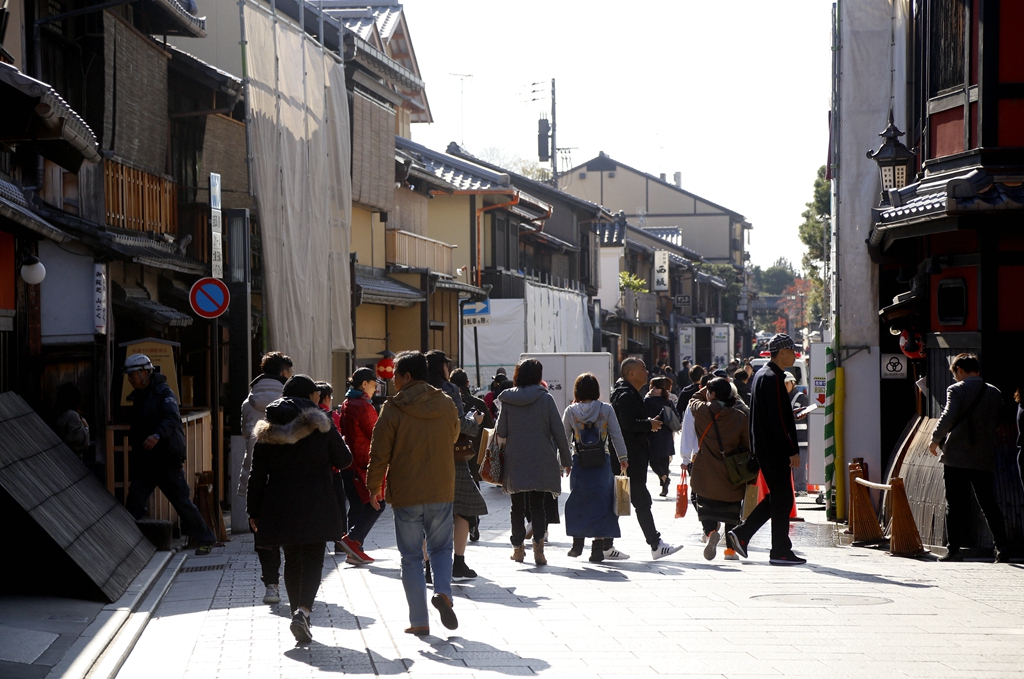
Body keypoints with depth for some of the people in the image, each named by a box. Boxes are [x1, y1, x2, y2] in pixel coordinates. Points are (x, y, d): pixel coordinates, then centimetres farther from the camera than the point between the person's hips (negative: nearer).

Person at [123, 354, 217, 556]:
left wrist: (157, 435, -44)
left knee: (181, 501, -2)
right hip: (144, 461, 7)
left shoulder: (163, 392, -10)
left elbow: (172, 418, -27)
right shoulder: (138, 397, 16)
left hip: (167, 459, -7)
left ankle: (205, 540, 11)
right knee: (133, 503, -1)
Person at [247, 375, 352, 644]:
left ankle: (297, 611, 17)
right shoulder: (321, 424, -4)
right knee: (313, 558, 0)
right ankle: (303, 610, -21)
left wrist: (254, 511, 9)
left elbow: (257, 474, 3)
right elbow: (344, 460, 2)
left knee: (292, 560, 15)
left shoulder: (267, 430, 3)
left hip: (280, 506, 3)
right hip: (316, 506, -3)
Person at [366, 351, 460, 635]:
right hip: (442, 492, 3)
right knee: (441, 548, 17)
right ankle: (443, 592, -10)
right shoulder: (447, 405, 2)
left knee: (411, 557, 6)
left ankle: (419, 621, 6)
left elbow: (380, 453, -7)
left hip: (405, 495, -3)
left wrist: (374, 487, 6)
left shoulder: (393, 409, -10)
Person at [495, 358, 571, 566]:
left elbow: (500, 431, -1)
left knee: (517, 505, 12)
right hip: (541, 461, -1)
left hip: (514, 461, 1)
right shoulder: (545, 398, -4)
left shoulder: (507, 400, -2)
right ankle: (538, 543, -14)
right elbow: (558, 431, -3)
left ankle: (518, 547, 17)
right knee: (537, 504, 4)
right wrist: (566, 459, 5)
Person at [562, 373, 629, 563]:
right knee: (600, 502, 4)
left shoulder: (570, 411, -1)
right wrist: (622, 458, 9)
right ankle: (598, 546, 1)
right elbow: (616, 435, -1)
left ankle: (577, 544, 17)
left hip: (579, 463, 1)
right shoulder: (606, 409, -3)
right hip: (602, 462, -1)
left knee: (577, 502, 15)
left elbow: (563, 439, 4)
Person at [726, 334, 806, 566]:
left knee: (776, 496, 15)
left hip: (762, 447, 10)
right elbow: (779, 418, -20)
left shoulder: (761, 375, 16)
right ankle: (780, 552, 1)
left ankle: (740, 534, 11)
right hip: (775, 448, -10)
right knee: (782, 499, -3)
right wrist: (793, 450, -19)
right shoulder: (773, 378, -16)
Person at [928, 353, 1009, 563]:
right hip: (984, 459, 4)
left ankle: (953, 549, -1)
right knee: (989, 504, 9)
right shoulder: (995, 393, 9)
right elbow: (996, 424, 15)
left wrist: (935, 441, -5)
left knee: (955, 505, 1)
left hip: (956, 457, -4)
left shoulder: (956, 390, -7)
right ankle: (1002, 548, 2)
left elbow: (948, 418, -18)